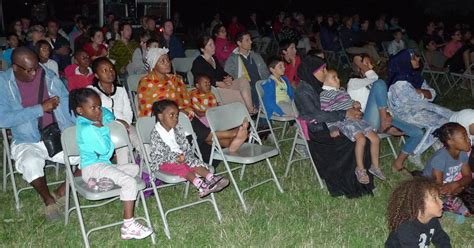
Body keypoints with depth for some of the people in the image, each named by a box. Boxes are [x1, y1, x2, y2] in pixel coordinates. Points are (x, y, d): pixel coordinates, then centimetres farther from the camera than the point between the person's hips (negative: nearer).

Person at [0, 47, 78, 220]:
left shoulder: (48, 76, -1)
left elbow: (66, 104, -2)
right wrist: (40, 108, -22)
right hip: (27, 142, -2)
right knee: (30, 163, -35)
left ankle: (62, 192, 4)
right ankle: (48, 200, -4)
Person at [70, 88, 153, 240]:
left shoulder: (92, 120, 9)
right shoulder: (87, 129, -19)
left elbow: (108, 114, 29)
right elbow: (104, 149, -20)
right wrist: (103, 128, -10)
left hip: (102, 164, 10)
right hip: (93, 167, -10)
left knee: (135, 168, 15)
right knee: (129, 182, -25)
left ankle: (99, 181, -3)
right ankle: (128, 226, -26)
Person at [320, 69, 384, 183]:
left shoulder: (342, 91, 25)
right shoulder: (324, 95, -1)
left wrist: (355, 103, 11)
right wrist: (332, 128, -21)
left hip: (356, 118, 8)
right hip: (342, 121, -8)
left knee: (375, 138, -4)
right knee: (361, 138, -28)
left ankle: (375, 166, 13)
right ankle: (360, 169, -11)